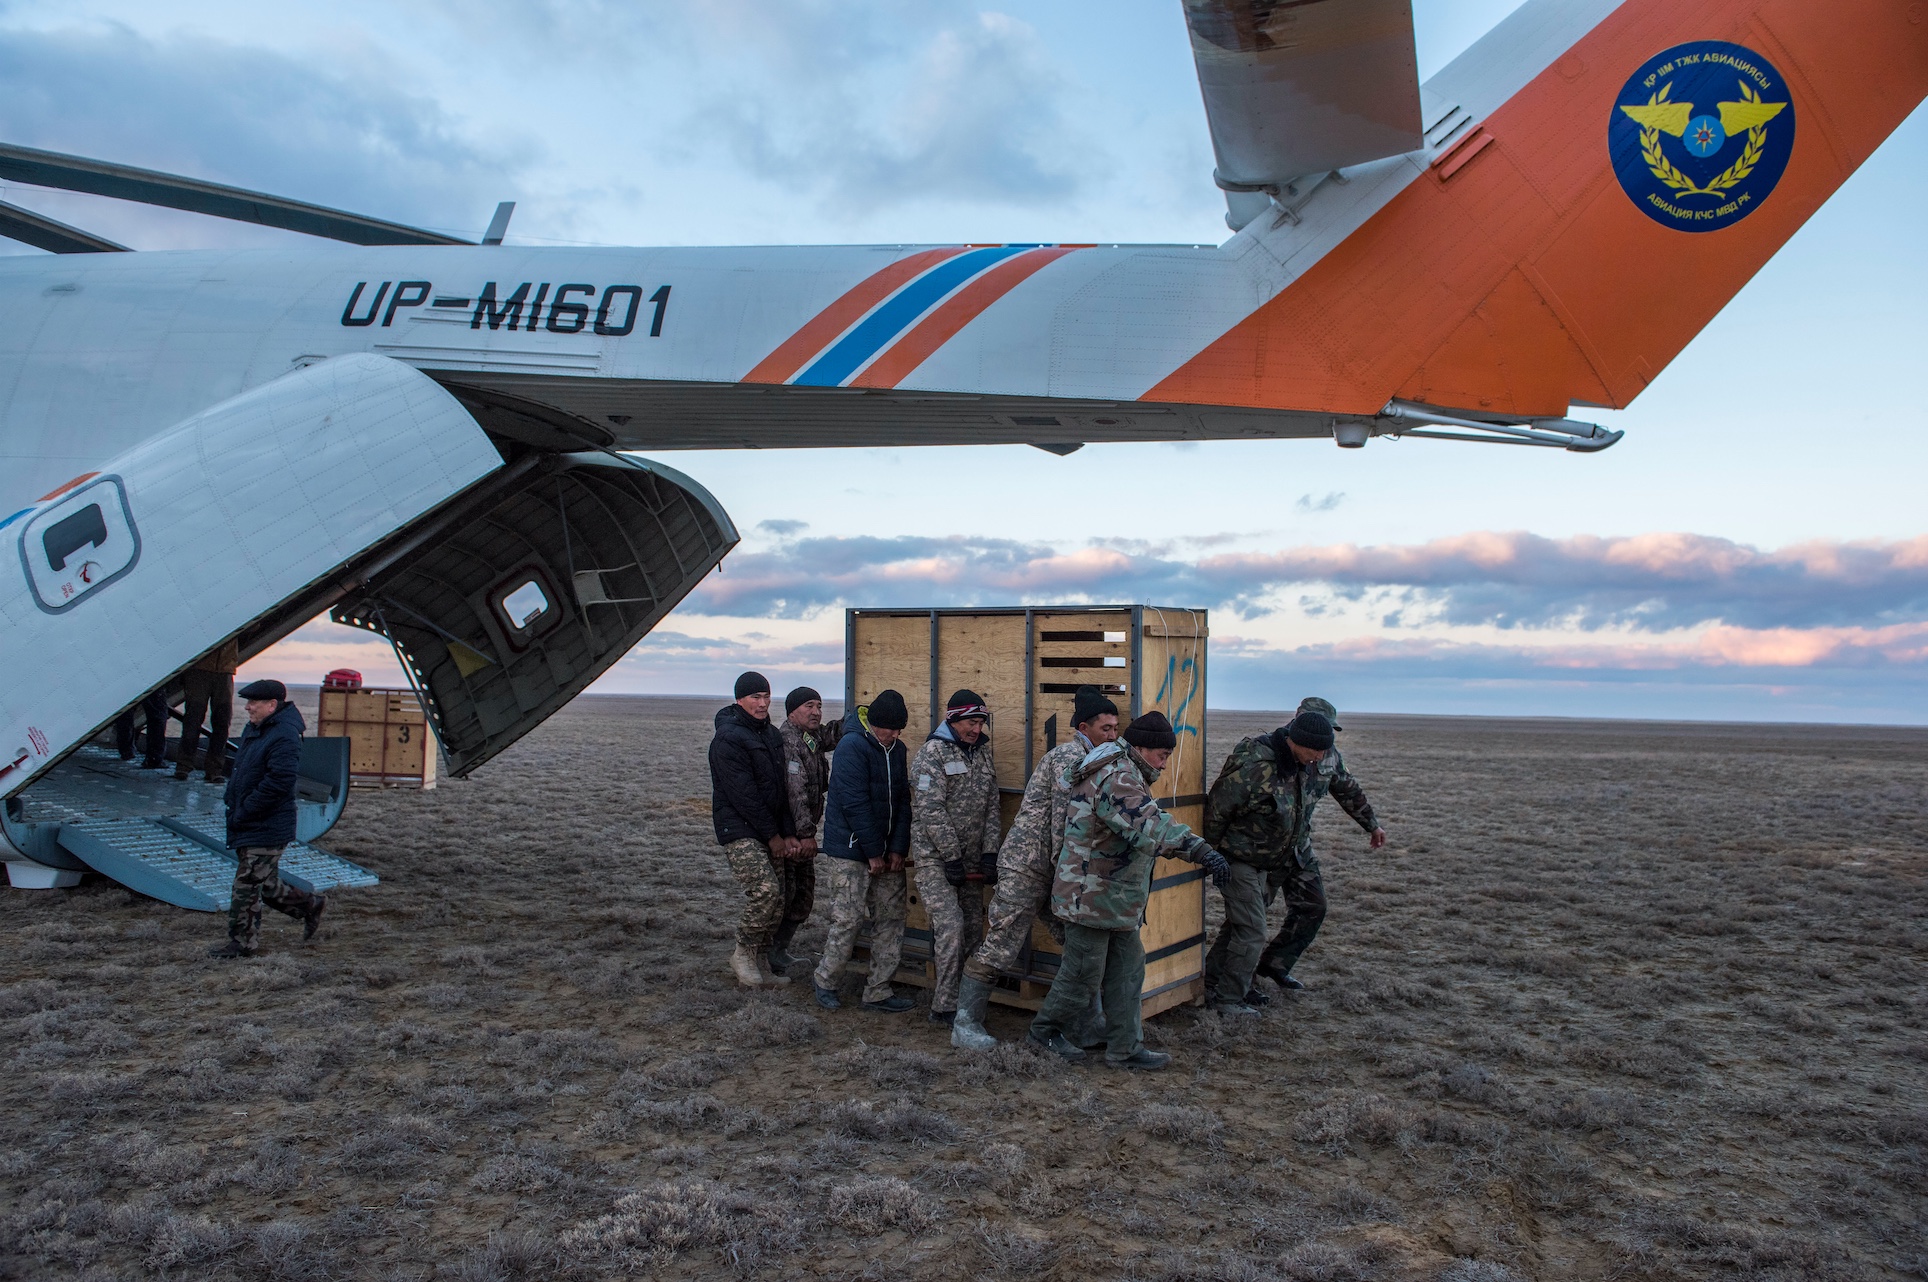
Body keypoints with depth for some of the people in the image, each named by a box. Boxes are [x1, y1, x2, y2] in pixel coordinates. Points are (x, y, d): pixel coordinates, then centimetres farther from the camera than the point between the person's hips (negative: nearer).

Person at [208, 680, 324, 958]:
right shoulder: (254, 730, 12)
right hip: (247, 826, 10)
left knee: (248, 885, -3)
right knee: (265, 885, 17)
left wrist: (244, 811, -19)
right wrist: (235, 808, 14)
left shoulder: (284, 738, -20)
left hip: (267, 828, -10)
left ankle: (242, 943, 8)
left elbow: (278, 782, -26)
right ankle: (310, 906, 31)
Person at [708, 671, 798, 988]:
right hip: (739, 830, -8)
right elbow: (743, 794, -16)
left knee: (776, 899, 6)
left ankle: (760, 964, 18)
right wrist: (773, 835, -12)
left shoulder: (772, 734, 14)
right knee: (765, 890, -20)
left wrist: (788, 832, 5)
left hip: (770, 832, 8)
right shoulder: (728, 738, -13)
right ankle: (743, 955, -1)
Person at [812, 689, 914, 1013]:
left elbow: (903, 801, 9)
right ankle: (825, 980, 18)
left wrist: (898, 848, -1)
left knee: (891, 919, 6)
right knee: (848, 919, -4)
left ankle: (877, 992, 15)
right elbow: (855, 805, -19)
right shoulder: (852, 746, -16)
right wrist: (873, 852, -16)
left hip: (886, 853, 7)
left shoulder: (897, 749, 7)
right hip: (850, 851, -7)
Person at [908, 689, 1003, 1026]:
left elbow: (991, 807, 12)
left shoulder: (983, 754, 12)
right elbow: (931, 811, -15)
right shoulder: (932, 753, -10)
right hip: (935, 856, -7)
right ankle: (944, 1008, -7)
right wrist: (952, 858, -16)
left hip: (971, 858, 7)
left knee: (972, 928, 7)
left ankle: (950, 993, 21)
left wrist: (989, 853, 1)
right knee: (951, 925, -14)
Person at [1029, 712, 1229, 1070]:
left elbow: (1144, 827, 21)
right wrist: (1200, 850, -50)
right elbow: (1151, 825, -40)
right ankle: (1045, 1030, 23)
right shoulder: (1117, 779, -24)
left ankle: (1125, 1049, 19)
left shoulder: (1124, 775, 13)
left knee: (1127, 972, 12)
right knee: (1083, 977, 3)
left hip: (1116, 902, 11)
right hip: (1090, 898, -11)